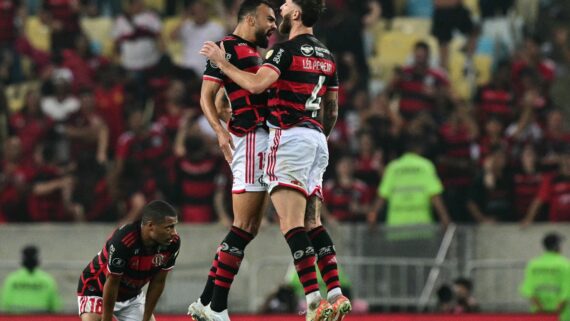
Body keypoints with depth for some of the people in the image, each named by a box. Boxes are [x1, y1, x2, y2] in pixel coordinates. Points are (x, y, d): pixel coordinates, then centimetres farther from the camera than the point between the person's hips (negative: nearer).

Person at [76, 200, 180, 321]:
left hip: (132, 295, 6)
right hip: (97, 290, -6)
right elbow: (111, 284, -26)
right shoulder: (121, 242, -37)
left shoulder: (173, 243, -21)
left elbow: (158, 282, -9)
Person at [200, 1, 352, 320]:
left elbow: (256, 84, -23)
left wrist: (221, 61, -12)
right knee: (313, 223, 10)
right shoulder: (326, 55, 16)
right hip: (317, 139, 8)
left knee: (292, 225, -12)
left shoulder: (287, 50, -9)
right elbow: (332, 109, 22)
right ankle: (336, 295, 1)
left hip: (290, 137, -8)